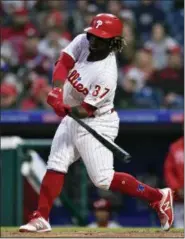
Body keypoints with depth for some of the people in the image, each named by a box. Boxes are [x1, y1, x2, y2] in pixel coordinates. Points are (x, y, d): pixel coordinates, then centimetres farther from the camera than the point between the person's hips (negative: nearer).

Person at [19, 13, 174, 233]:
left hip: (96, 123, -8)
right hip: (72, 118, 8)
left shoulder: (106, 75, -29)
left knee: (103, 179, -9)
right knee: (55, 167, 6)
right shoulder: (83, 42, -9)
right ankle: (40, 218, 11)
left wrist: (66, 109, -44)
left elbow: (86, 109, -27)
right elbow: (63, 62, -8)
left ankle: (158, 197, 0)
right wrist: (58, 89, -25)